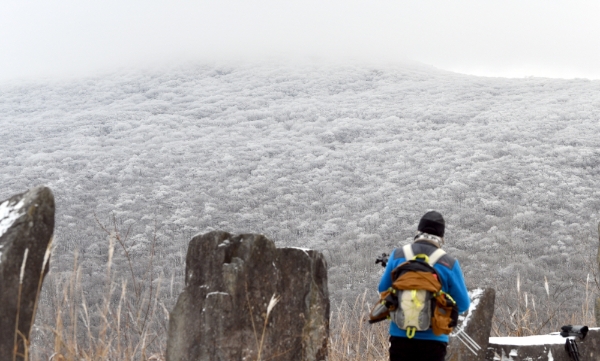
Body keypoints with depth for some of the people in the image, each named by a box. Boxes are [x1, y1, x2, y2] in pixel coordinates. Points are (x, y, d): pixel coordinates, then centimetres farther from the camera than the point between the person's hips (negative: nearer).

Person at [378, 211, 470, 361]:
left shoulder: (398, 255, -2)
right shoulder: (449, 264, -8)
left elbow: (383, 289, 10)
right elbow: (462, 305, -2)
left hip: (400, 336, 2)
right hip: (433, 338, -2)